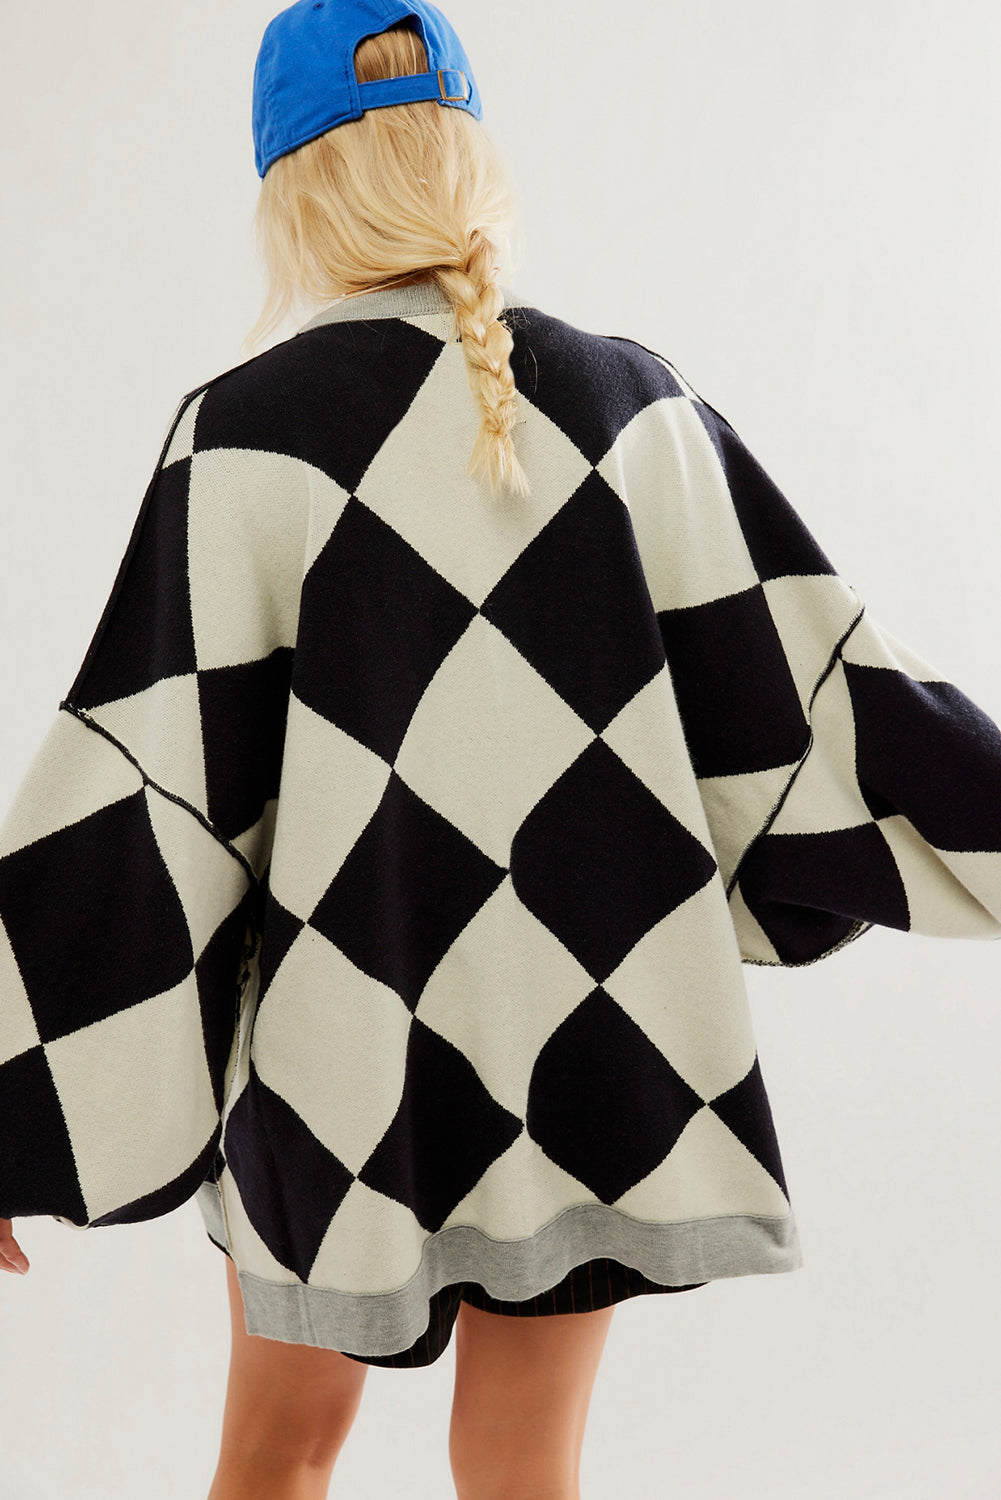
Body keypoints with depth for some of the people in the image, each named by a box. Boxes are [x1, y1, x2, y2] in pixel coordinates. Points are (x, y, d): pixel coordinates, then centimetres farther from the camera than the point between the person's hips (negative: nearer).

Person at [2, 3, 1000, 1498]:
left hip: (348, 1040, -2)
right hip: (593, 1024, 2)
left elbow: (146, 783, -12)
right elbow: (801, 687, -1)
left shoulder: (250, 434, -11)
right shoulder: (633, 405, -3)